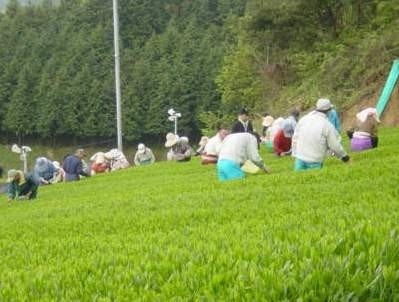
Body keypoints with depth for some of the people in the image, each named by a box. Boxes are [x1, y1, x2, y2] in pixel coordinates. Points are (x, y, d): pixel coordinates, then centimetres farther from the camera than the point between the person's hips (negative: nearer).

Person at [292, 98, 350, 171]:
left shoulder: (303, 119, 5)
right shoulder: (327, 125, -9)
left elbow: (295, 138, 10)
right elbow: (335, 145, -5)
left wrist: (295, 154, 19)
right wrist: (344, 156, 12)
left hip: (300, 160, 4)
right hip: (314, 162, -4)